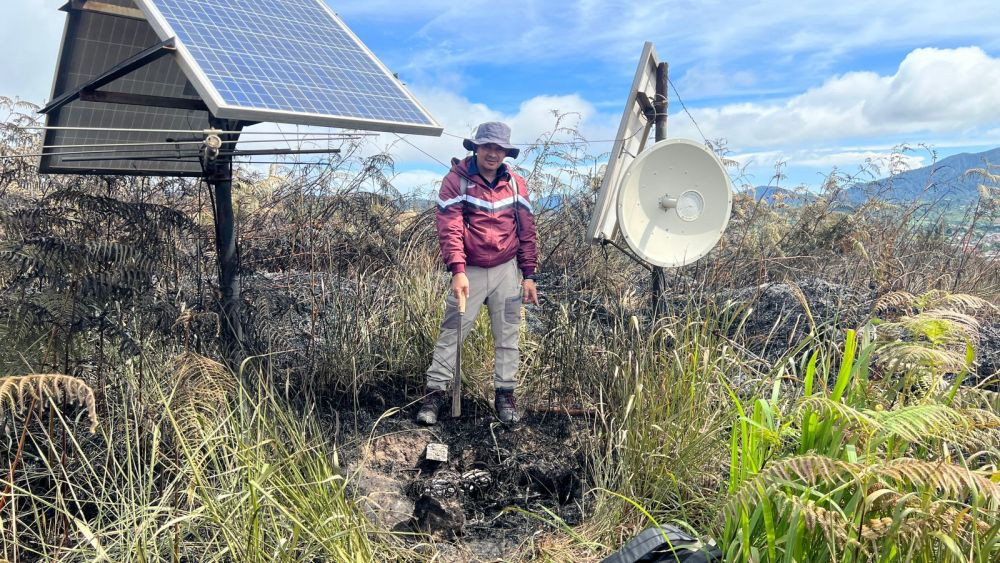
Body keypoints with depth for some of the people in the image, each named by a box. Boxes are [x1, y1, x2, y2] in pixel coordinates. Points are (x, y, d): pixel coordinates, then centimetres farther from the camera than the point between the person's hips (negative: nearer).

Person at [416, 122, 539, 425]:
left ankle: (505, 394, 15)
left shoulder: (516, 184, 5)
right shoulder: (456, 180, -6)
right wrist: (458, 271, -23)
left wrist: (529, 275, 6)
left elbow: (526, 231, 8)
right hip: (469, 271, -3)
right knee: (452, 331, -2)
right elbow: (449, 229, -13)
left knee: (507, 335, 6)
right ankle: (436, 392, 5)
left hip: (507, 270, 3)